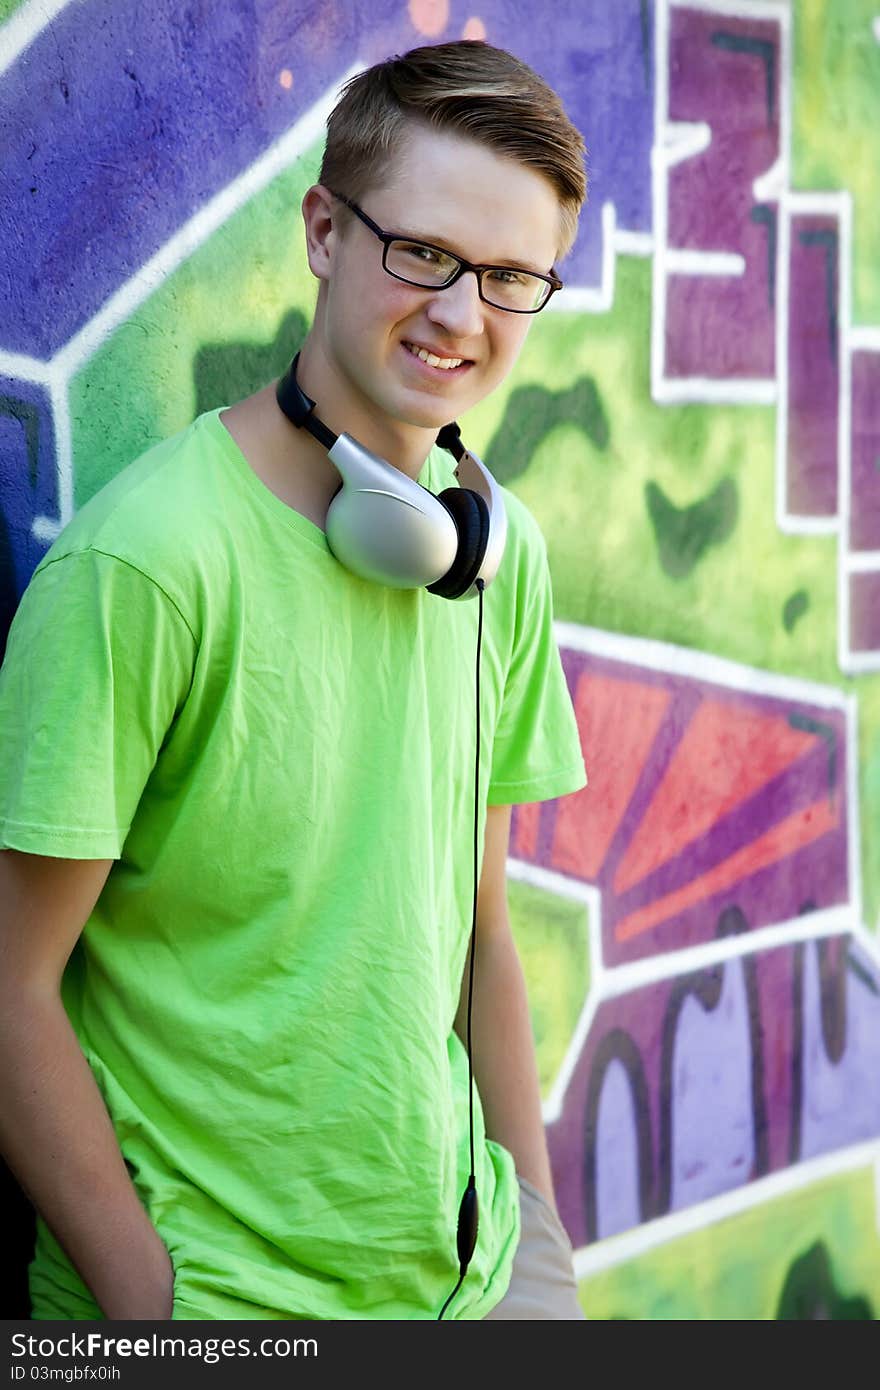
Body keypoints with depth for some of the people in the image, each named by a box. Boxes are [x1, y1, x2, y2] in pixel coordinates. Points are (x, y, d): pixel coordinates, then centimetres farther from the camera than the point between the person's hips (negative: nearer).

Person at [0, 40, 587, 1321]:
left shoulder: (502, 550, 1)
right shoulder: (143, 558, -19)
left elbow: (479, 928, 8)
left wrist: (536, 1228, 6)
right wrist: (151, 1307, -14)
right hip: (206, 1287, -5)